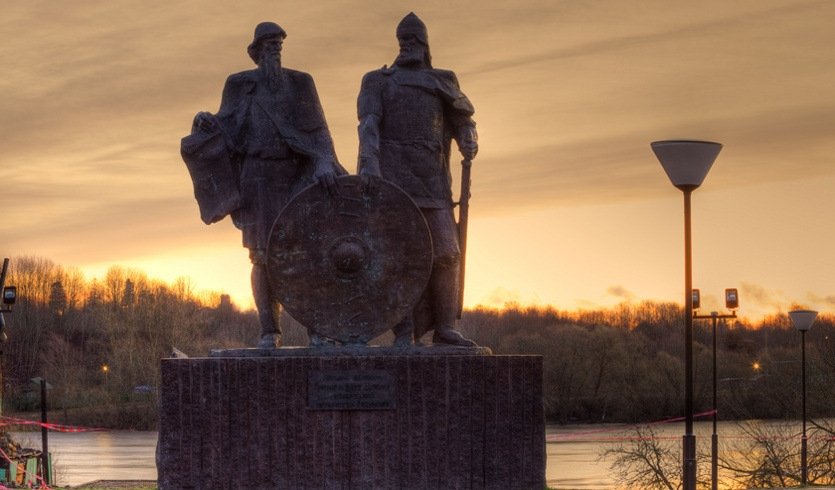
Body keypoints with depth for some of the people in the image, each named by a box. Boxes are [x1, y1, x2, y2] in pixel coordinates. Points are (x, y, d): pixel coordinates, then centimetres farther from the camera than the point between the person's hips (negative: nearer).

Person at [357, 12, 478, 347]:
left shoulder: (443, 82, 21)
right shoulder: (379, 81, 11)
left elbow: (462, 121, 15)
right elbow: (368, 123, -5)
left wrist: (468, 141, -9)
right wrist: (369, 161, -22)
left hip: (431, 180, 3)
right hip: (390, 178, -3)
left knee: (445, 254, -3)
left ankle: (444, 328, 6)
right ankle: (404, 333, -7)